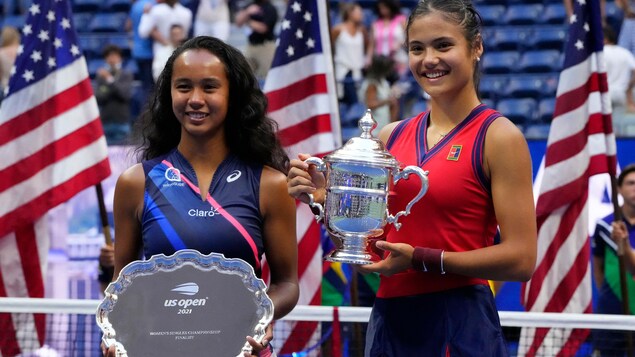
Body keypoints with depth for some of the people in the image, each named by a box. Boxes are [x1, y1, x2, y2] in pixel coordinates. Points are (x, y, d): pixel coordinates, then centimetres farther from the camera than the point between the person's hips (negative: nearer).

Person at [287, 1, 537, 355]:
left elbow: (520, 259, -13)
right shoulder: (393, 136, 9)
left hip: (458, 327, -5)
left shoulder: (498, 136, -7)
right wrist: (324, 199, -1)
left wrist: (422, 259, -18)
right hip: (390, 321, 5)